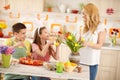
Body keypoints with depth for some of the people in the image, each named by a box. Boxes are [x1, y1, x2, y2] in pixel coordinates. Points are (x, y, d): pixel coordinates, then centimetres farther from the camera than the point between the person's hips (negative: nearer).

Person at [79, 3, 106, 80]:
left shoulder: (101, 27, -8)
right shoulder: (85, 27, 9)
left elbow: (99, 46, -10)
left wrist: (88, 43, -26)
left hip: (91, 62, -4)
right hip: (81, 60, 5)